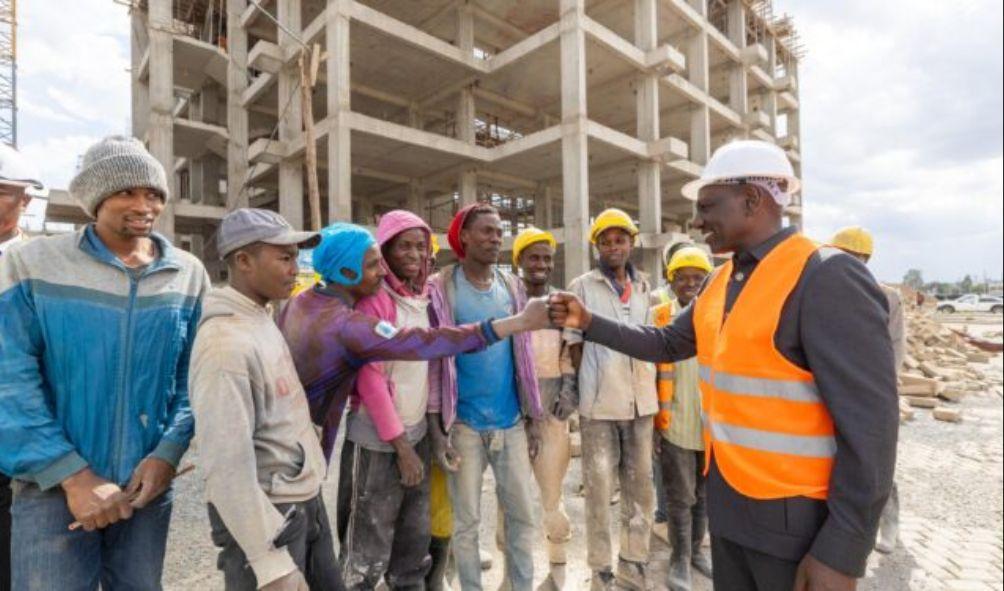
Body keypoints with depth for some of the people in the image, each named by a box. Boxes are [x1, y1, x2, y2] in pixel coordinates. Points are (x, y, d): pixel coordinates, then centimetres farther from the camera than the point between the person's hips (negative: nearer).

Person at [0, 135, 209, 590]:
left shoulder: (189, 275, 0)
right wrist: (72, 474, -16)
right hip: (53, 486, -2)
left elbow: (193, 377, 1)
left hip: (147, 484, 3)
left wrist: (168, 453, -10)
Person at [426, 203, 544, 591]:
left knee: (521, 514, 14)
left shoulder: (512, 287, 5)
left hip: (511, 421, 4)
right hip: (464, 424, -3)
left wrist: (533, 418, 7)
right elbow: (433, 360, -6)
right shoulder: (441, 290, -7)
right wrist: (436, 429, -9)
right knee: (467, 520, 11)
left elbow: (524, 355, 8)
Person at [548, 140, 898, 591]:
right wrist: (589, 322, 3)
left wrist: (840, 553, -18)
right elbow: (667, 344, 12)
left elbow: (870, 424, -20)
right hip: (726, 500, 7)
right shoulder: (721, 282, 5)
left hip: (795, 518, -7)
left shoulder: (828, 278, -19)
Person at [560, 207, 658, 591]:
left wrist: (650, 386, 10)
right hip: (599, 402, -4)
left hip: (641, 399, 4)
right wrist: (592, 385, 0)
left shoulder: (644, 287, 9)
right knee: (599, 488, 4)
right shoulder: (582, 287, -3)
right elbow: (574, 344, 0)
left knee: (641, 484, 13)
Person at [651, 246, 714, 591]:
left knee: (705, 494, 18)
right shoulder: (658, 317, -5)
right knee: (680, 497, 7)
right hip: (674, 424, -3)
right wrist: (651, 422, -6)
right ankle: (680, 559, 26)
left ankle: (696, 549, 37)